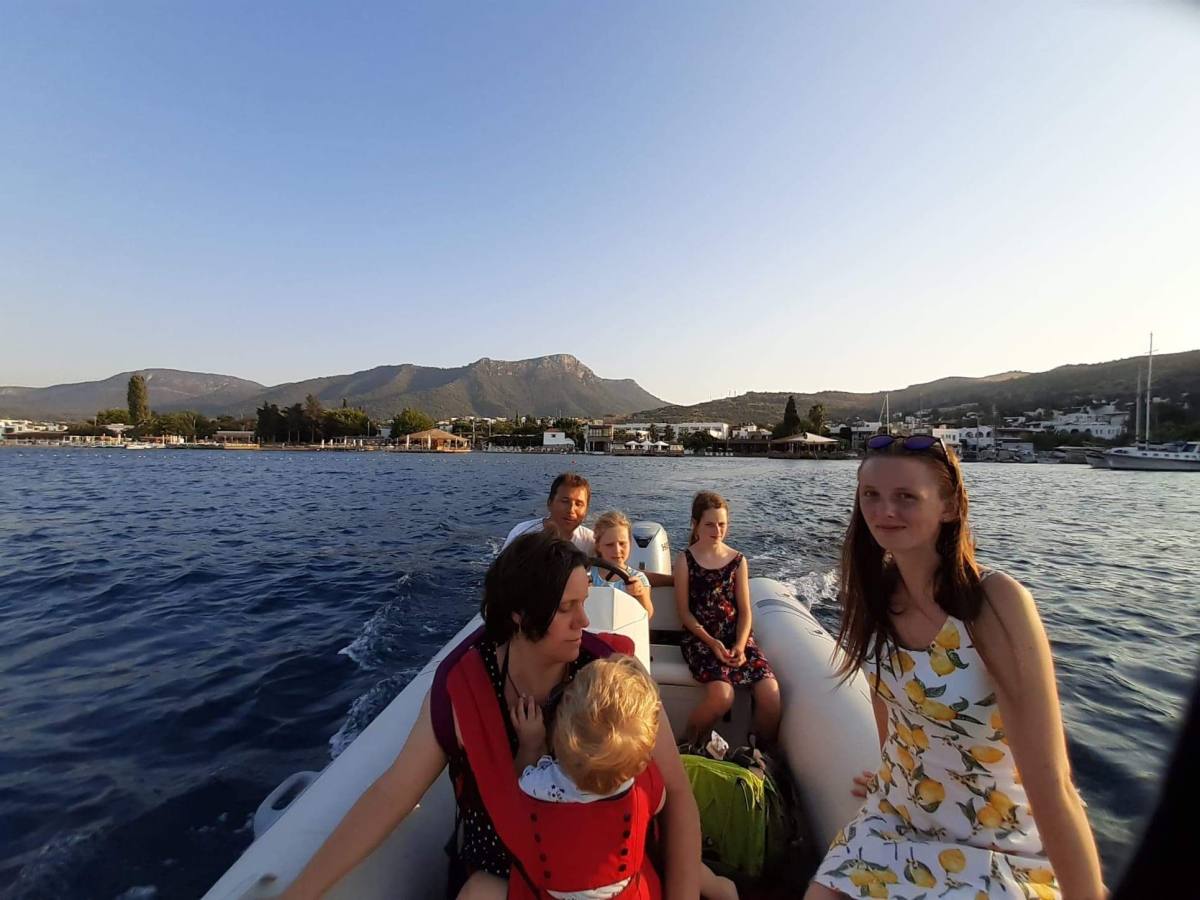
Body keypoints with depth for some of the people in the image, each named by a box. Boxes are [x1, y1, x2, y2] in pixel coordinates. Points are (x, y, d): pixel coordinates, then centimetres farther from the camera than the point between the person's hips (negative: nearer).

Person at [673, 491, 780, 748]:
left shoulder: (738, 561, 7)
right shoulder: (685, 560, -1)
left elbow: (744, 611, 6)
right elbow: (684, 611, -2)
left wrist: (740, 645, -11)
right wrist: (712, 642, -14)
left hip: (736, 635, 3)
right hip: (699, 636, -3)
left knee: (770, 691, -19)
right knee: (722, 695, -27)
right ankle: (689, 749, 3)